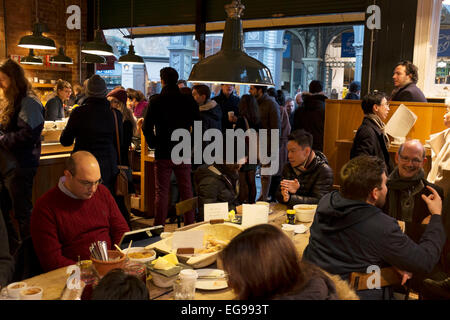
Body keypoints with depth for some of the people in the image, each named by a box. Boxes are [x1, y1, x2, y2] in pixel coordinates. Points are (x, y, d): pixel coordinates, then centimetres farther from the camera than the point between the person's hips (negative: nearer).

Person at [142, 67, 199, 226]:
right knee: (186, 190, 11)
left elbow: (147, 128, -8)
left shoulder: (156, 101, -7)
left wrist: (154, 144, 5)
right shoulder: (188, 100, -1)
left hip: (163, 153, -2)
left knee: (161, 191, 5)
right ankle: (189, 225, 18)